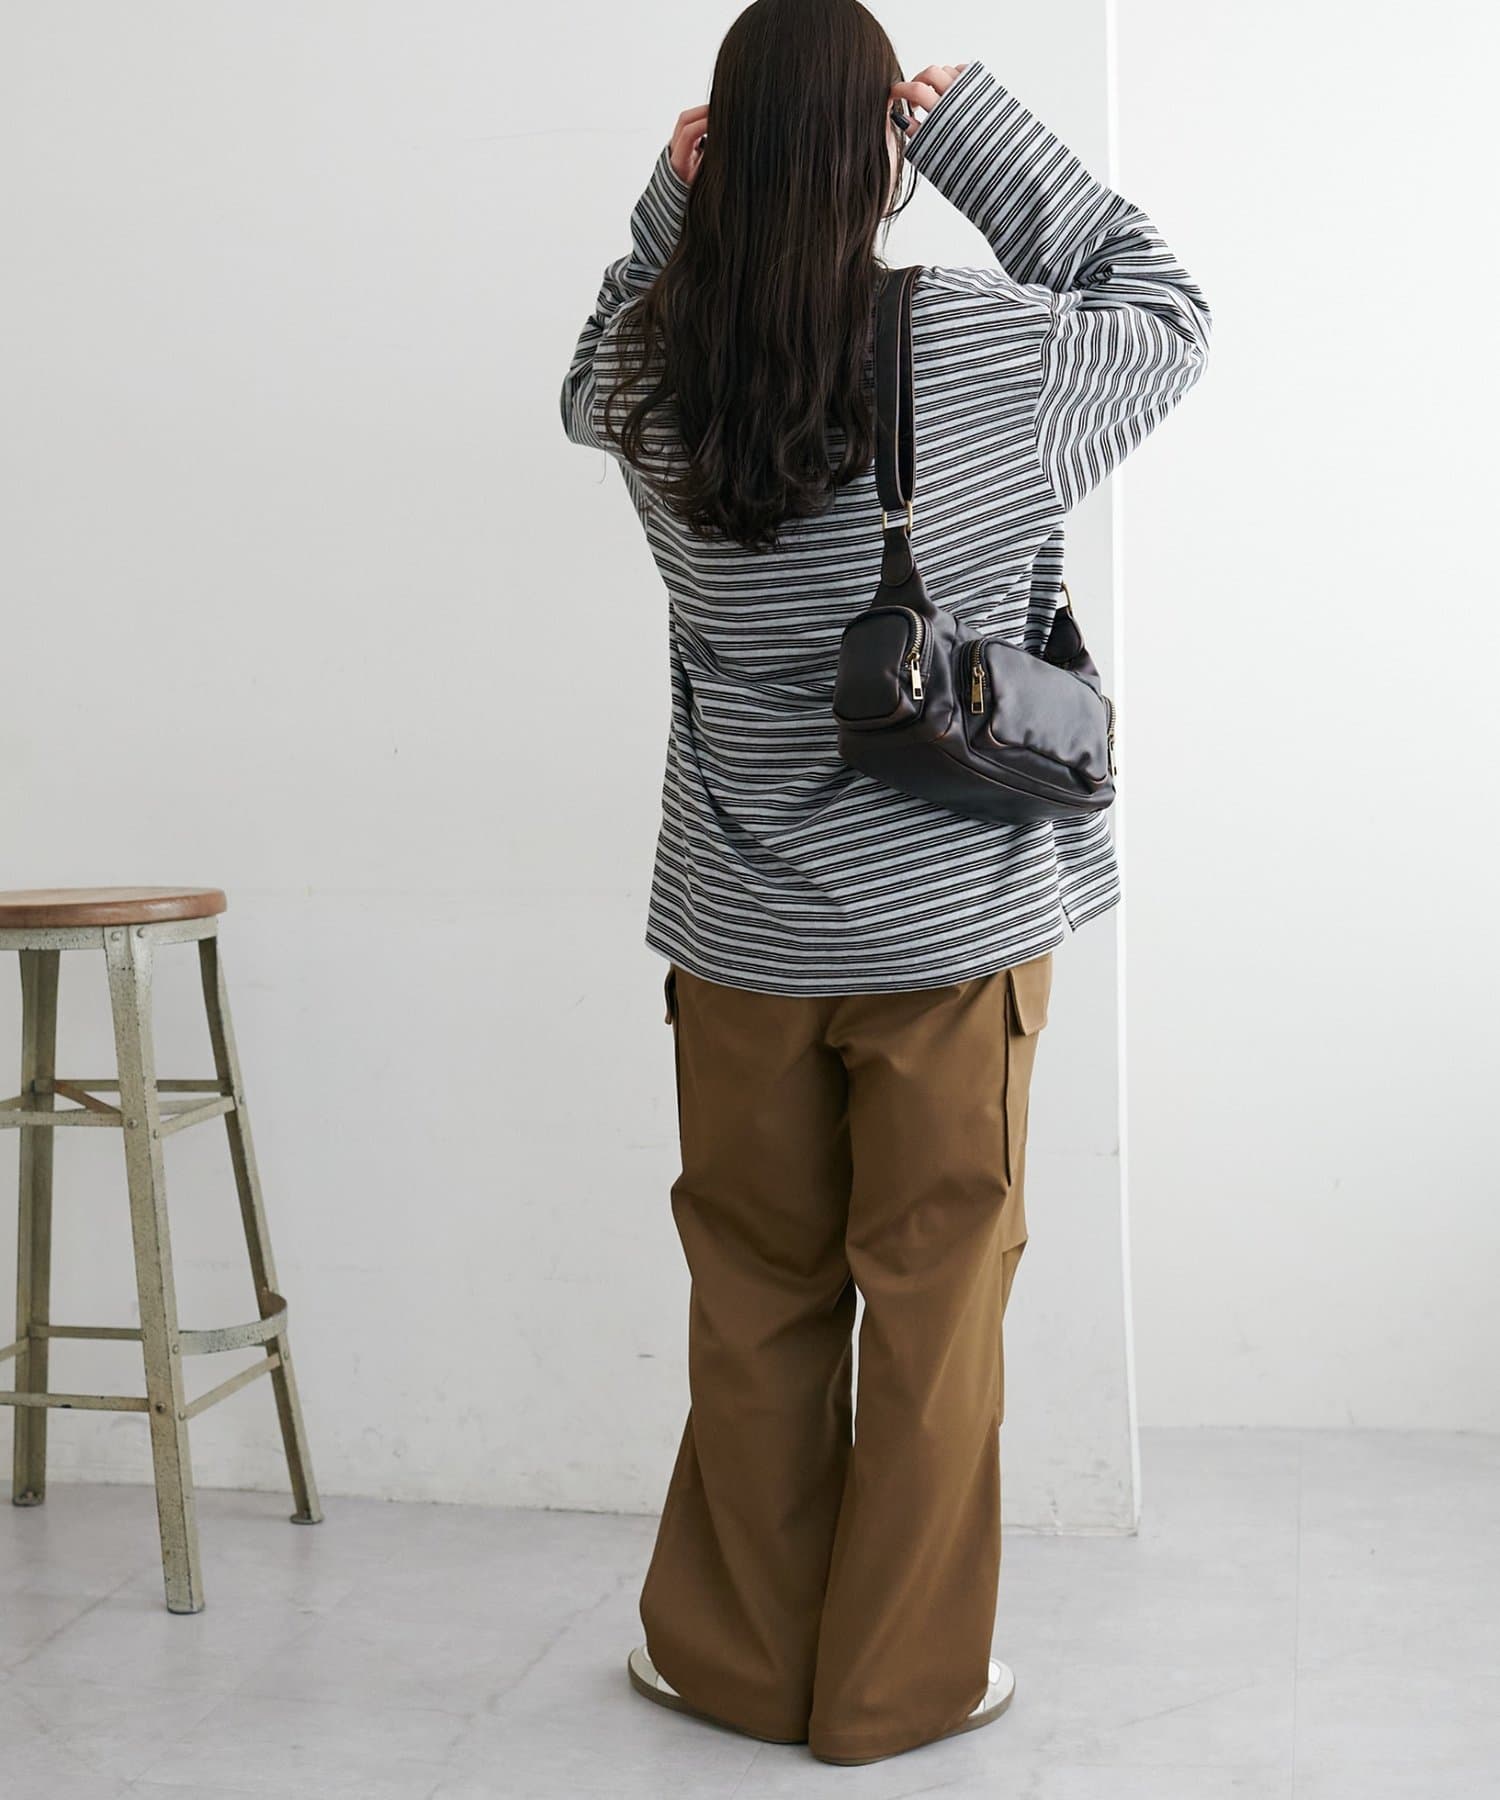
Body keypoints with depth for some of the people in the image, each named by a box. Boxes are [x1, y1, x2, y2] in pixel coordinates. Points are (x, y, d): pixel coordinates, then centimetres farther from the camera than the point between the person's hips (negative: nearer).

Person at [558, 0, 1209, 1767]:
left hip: (739, 932, 3)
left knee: (754, 1295, 15)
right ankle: (899, 1682, 21)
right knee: (935, 1294, 9)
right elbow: (1164, 311, 7)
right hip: (951, 919, -2)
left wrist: (667, 206, 8)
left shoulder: (656, 378, -3)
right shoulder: (978, 346, -12)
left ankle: (736, 1657, 28)